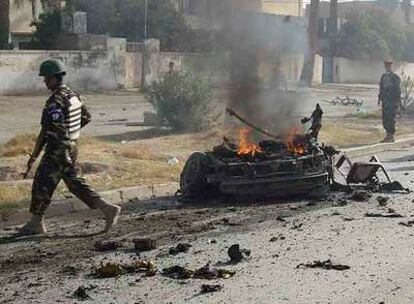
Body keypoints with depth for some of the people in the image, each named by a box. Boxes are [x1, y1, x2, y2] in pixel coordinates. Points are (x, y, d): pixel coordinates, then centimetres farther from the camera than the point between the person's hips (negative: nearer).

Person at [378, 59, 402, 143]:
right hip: (385, 102, 6)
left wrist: (398, 102, -14)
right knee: (385, 119, 7)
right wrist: (379, 99, 15)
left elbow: (398, 90, -9)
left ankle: (391, 137, -1)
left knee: (391, 119, -7)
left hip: (393, 102, -6)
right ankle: (388, 136, 15)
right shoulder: (383, 76, 13)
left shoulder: (395, 77, -6)